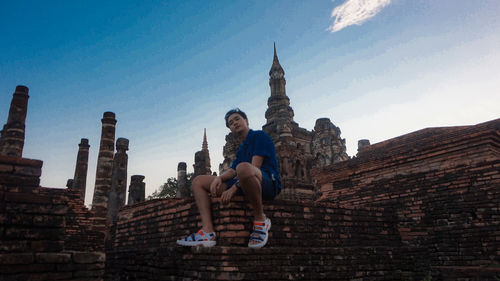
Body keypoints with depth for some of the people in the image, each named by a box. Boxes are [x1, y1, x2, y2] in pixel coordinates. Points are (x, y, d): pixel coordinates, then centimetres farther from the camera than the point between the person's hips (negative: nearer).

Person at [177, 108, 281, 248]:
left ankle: (260, 219, -21)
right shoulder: (241, 149, 29)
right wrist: (219, 178, -10)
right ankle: (208, 232, -16)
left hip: (269, 182, -8)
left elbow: (255, 167, -10)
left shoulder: (259, 135, 4)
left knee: (243, 168, -43)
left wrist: (233, 189, -16)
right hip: (241, 186, 8)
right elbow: (232, 171, 14)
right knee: (198, 181, 4)